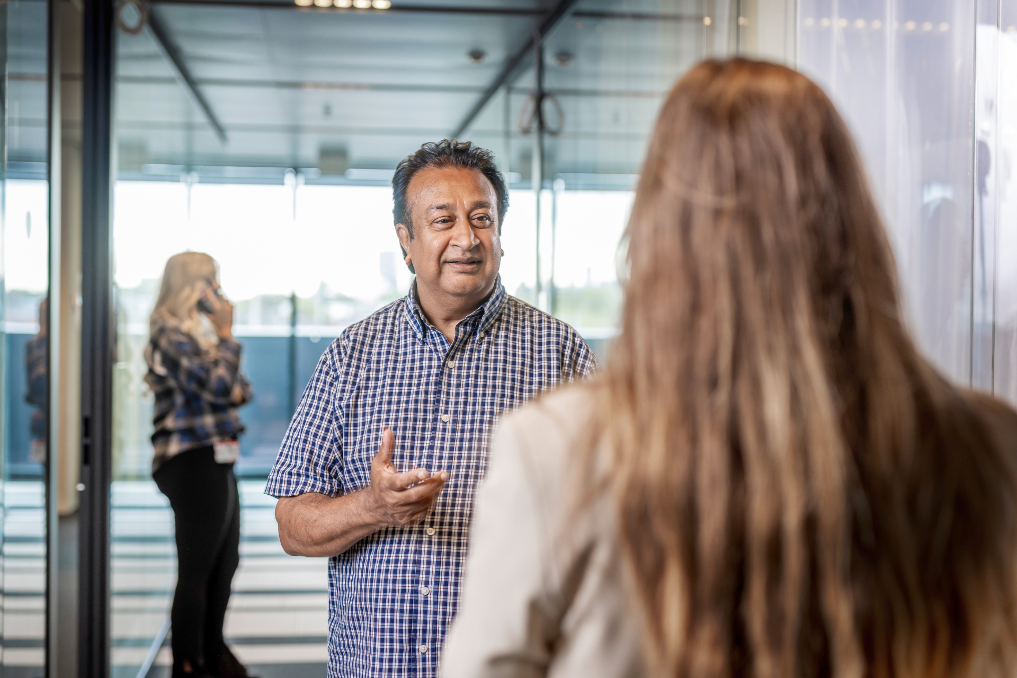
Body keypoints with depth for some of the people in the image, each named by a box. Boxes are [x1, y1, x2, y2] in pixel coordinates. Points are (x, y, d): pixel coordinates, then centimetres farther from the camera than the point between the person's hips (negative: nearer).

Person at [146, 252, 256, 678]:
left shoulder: (200, 331, 18)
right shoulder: (172, 335, -12)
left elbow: (236, 387, 22)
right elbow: (216, 384, -21)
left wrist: (240, 390, -2)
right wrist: (227, 334, -9)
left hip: (216, 460, 10)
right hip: (194, 462, -10)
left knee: (225, 562, 18)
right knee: (196, 569, -6)